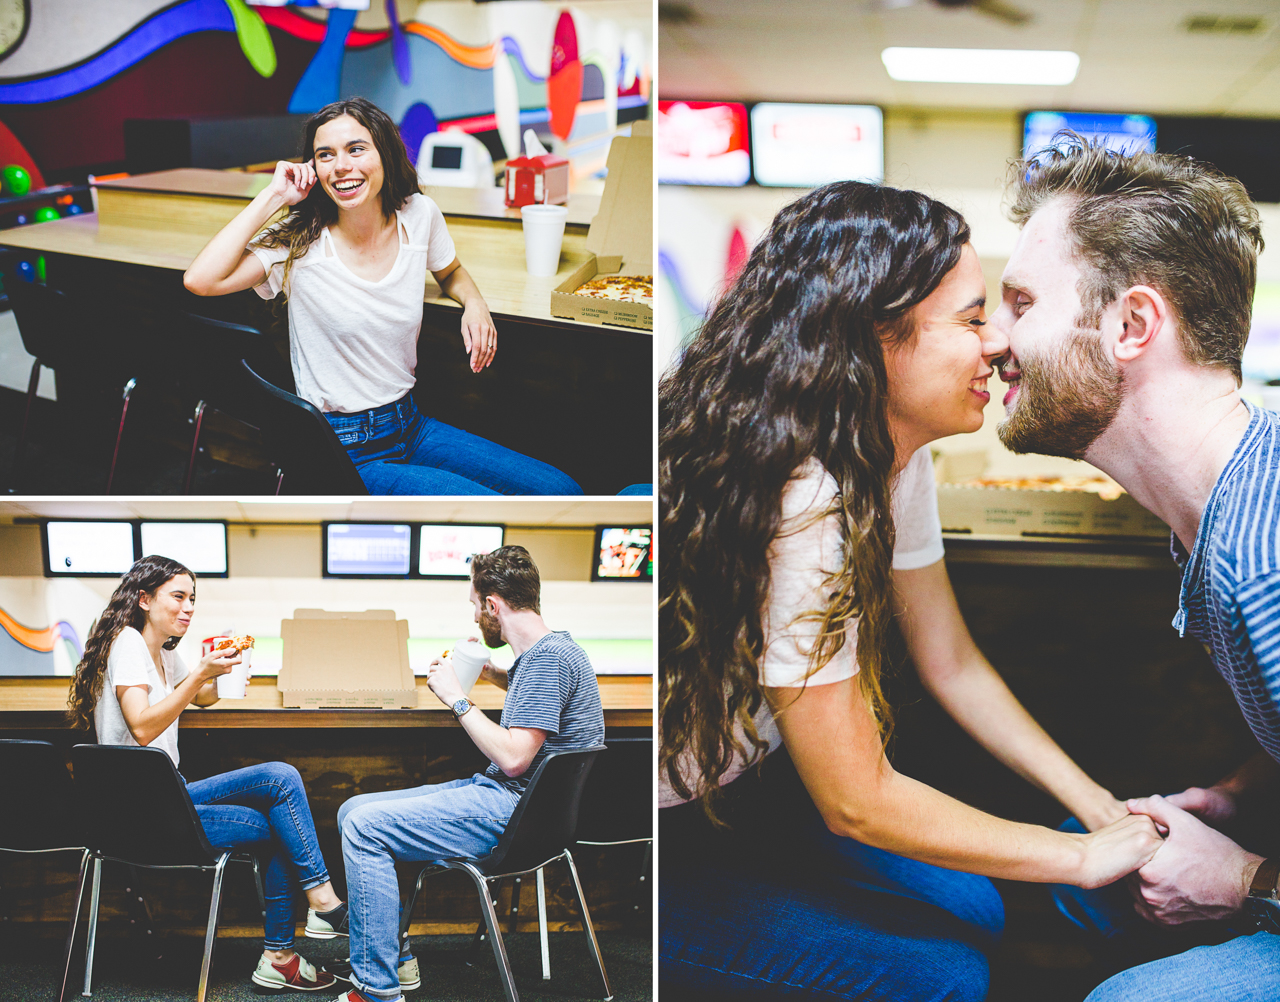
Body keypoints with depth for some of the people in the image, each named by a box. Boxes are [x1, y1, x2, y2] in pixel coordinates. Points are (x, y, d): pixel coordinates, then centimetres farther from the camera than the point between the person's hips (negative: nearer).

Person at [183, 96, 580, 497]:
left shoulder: (419, 215, -1)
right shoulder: (301, 243, -13)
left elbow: (451, 272, 22)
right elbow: (200, 280, -28)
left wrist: (475, 304, -2)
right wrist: (272, 197, -20)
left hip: (410, 427, 6)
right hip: (343, 453, -6)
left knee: (562, 491, -2)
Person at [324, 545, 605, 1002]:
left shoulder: (548, 657, -18)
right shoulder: (545, 651, 13)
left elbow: (513, 757, -24)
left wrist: (458, 699, -15)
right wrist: (498, 676, 25)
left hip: (514, 811, -11)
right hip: (496, 791, 11)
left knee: (364, 826, -18)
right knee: (353, 811, 9)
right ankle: (392, 955, 14)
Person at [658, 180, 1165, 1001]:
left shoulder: (898, 454, -6)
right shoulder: (799, 504, -34)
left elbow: (953, 664, 6)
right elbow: (857, 805, -26)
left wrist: (1107, 810, 0)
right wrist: (1085, 857, -17)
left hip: (749, 777, 8)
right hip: (667, 846, -8)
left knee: (972, 911, 5)